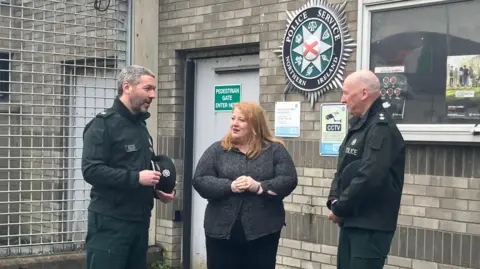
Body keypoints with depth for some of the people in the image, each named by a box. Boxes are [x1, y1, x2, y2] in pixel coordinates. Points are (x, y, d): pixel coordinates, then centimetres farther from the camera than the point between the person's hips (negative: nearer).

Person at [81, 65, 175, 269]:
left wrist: (156, 191, 8)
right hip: (110, 222, -8)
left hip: (140, 221, 8)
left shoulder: (141, 126, 19)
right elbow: (91, 170, -19)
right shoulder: (104, 124, -9)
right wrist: (136, 178, -22)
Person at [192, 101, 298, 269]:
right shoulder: (217, 150, 5)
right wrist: (229, 186, -18)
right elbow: (199, 180, -3)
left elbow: (289, 180, -5)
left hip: (262, 232, 0)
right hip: (222, 230, 1)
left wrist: (260, 187, -20)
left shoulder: (275, 150, 4)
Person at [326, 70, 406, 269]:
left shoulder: (381, 128, -16)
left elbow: (369, 177, -25)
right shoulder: (358, 125, 15)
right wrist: (334, 201, 1)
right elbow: (343, 169, 18)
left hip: (371, 225, -9)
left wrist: (340, 209, -15)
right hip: (352, 220, 9)